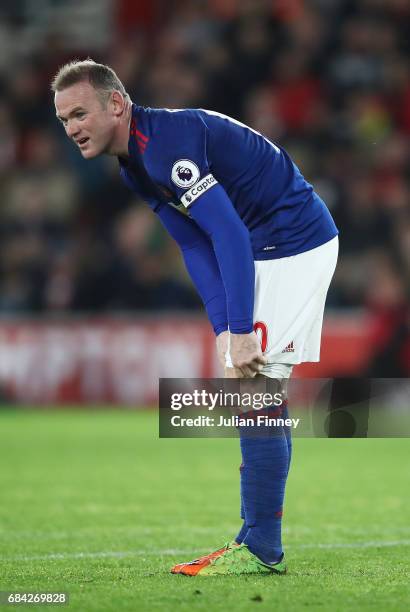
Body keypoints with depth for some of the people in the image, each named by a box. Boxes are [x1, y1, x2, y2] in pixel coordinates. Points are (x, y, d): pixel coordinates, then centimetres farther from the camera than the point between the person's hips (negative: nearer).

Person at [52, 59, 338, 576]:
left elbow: (230, 233, -28)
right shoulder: (136, 164, 9)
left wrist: (240, 332, -30)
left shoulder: (166, 142, -23)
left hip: (295, 243, -10)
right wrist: (223, 329, -5)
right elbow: (196, 247, 7)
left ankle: (260, 549, -11)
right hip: (267, 251, 10)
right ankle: (258, 545, 15)